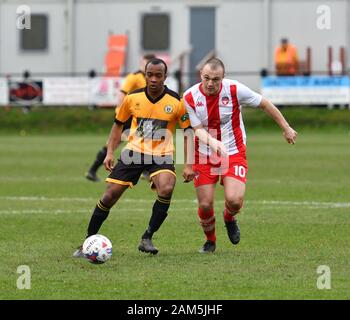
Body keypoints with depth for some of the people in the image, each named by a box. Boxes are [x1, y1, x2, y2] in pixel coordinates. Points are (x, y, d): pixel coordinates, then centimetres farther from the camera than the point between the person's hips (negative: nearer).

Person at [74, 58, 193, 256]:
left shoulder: (176, 102, -8)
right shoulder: (133, 98, -2)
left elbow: (188, 131, 1)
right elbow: (119, 124, 13)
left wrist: (188, 165, -4)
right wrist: (110, 153, 5)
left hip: (162, 154, -2)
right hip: (134, 151, 2)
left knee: (166, 189, -30)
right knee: (110, 196, -5)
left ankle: (147, 238, -14)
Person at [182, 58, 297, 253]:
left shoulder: (235, 90, -15)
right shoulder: (190, 97, -12)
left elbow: (265, 104, -2)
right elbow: (198, 129, -12)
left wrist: (286, 129, 4)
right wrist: (212, 142, -34)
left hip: (234, 153, -1)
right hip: (204, 156, 1)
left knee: (234, 200, -20)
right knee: (205, 205, -4)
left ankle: (230, 219, 18)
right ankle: (210, 241, 27)